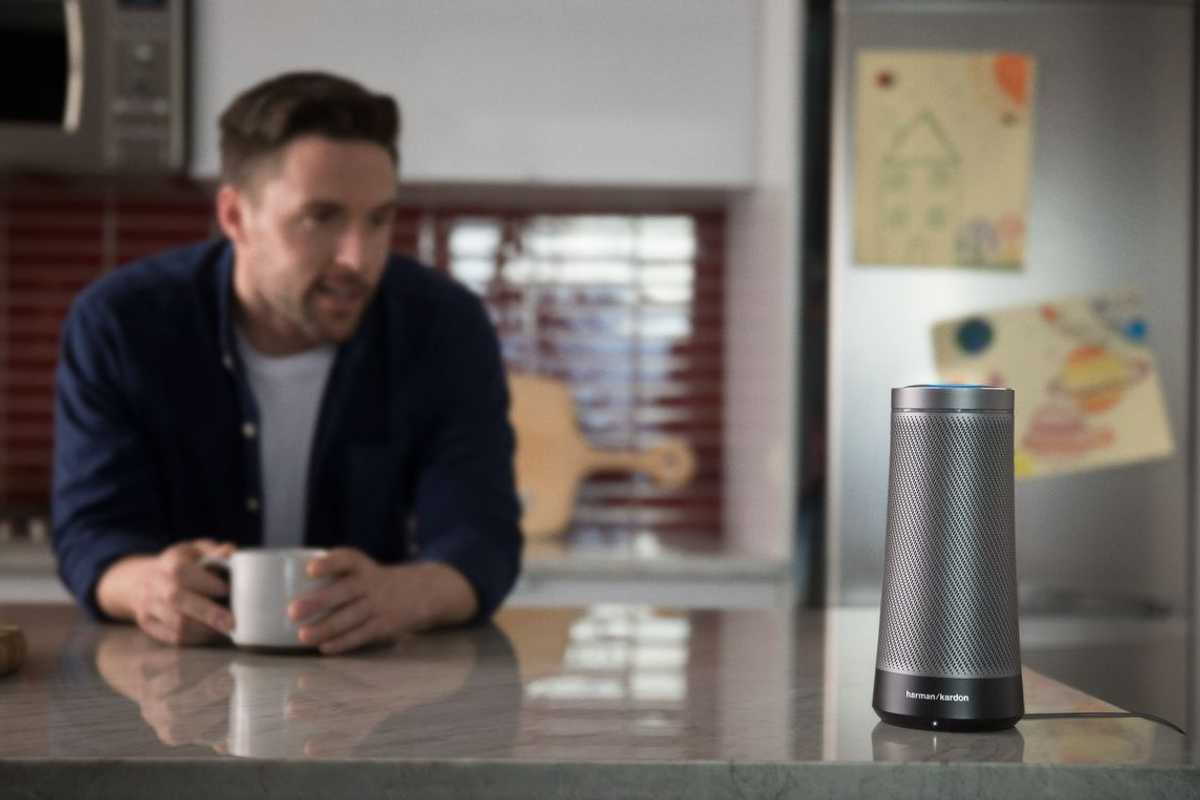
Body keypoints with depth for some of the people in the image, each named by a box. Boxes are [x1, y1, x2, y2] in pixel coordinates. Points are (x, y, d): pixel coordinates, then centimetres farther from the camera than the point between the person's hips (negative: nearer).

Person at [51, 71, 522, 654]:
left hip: (379, 674, -1)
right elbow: (91, 536, -12)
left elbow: (479, 539, -18)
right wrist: (146, 585, -37)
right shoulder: (118, 324, -10)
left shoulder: (446, 329, -10)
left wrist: (404, 594, -42)